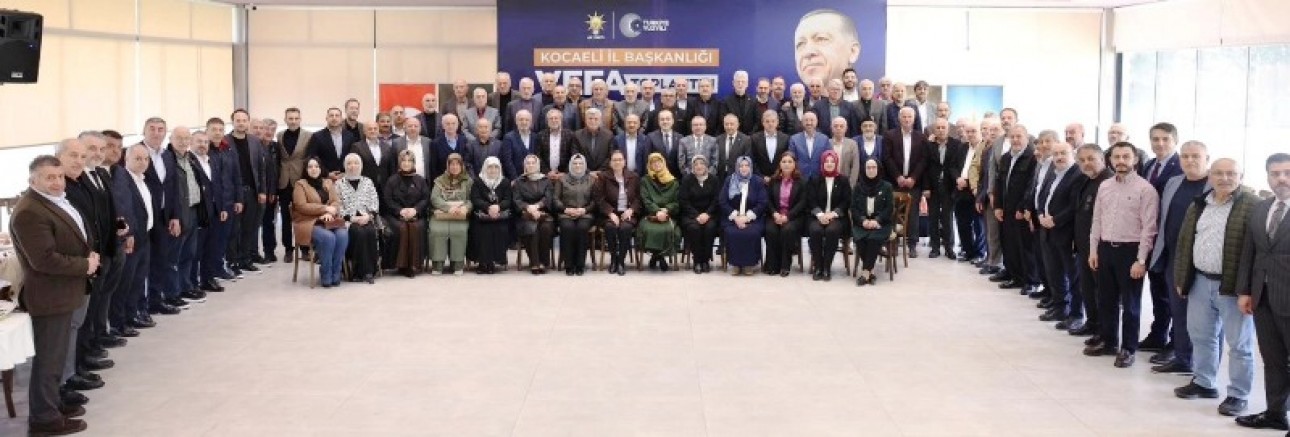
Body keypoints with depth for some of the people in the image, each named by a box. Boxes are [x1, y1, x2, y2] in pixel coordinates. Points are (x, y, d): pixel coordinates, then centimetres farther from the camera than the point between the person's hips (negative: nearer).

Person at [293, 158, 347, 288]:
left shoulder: (328, 182, 18)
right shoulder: (300, 184, 2)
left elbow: (336, 201, 8)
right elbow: (302, 206, -10)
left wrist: (330, 213, -15)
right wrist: (325, 208, -13)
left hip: (329, 221, 5)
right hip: (309, 222, -5)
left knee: (343, 235, -27)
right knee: (327, 237, -34)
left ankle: (335, 274, -18)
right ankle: (326, 276, -21)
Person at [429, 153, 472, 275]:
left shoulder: (468, 181, 16)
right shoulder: (440, 180, 15)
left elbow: (472, 199, 4)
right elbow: (434, 198, -1)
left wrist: (465, 207, -19)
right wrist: (449, 207, -17)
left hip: (460, 217, 0)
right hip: (441, 215, 0)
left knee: (459, 230, -32)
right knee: (437, 230, -31)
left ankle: (458, 264, -22)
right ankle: (437, 264, -22)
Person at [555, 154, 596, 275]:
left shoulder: (591, 179, 14)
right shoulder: (562, 179, 15)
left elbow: (595, 200, 7)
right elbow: (556, 199, 8)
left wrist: (584, 209, -10)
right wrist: (566, 209, -8)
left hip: (585, 214, 0)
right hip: (566, 214, 0)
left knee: (582, 227, -33)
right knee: (567, 228, -33)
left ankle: (580, 264, -25)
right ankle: (569, 264, -26)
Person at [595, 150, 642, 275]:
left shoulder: (634, 177, 11)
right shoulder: (603, 177, 6)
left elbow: (638, 198, 9)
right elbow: (600, 199, -2)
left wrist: (631, 210, -10)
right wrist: (611, 213, -15)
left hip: (627, 213, 1)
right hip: (610, 213, 0)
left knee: (625, 227, -33)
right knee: (610, 227, -33)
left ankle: (621, 261, -19)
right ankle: (613, 259, -12)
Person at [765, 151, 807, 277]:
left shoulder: (801, 181, 2)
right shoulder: (773, 180, 12)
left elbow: (802, 202, -5)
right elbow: (768, 199, 10)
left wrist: (787, 216, -15)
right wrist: (774, 213, -9)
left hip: (794, 216, -2)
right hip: (776, 215, 2)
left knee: (788, 229, -33)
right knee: (770, 230, -29)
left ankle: (785, 265, -22)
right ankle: (772, 265, -18)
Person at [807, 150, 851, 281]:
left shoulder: (843, 179, 8)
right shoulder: (815, 179, 11)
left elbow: (846, 201, 2)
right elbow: (811, 201, 3)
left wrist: (833, 213, -13)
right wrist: (820, 214, -15)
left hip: (837, 216, -1)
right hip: (817, 216, 1)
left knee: (832, 231, -34)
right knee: (815, 230, -32)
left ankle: (827, 267, -25)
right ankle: (818, 267, -21)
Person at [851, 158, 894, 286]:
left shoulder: (886, 186, 8)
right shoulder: (858, 186, 12)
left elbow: (888, 208, 1)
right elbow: (853, 207, 6)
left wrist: (876, 220, -15)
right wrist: (863, 220, -12)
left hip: (880, 223, -1)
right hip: (861, 223, 1)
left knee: (874, 238, -34)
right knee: (860, 238, -32)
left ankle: (865, 272, -29)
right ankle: (870, 271, -21)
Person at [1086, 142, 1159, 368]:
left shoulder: (1145, 189, -11)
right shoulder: (1104, 186, 8)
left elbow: (1149, 228, -13)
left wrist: (1141, 260, -16)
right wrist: (1094, 250, 9)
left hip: (1130, 250, -6)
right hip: (1105, 248, 6)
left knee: (1130, 303, 5)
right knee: (1105, 300, 14)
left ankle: (1128, 349, 15)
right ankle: (1108, 342, 28)